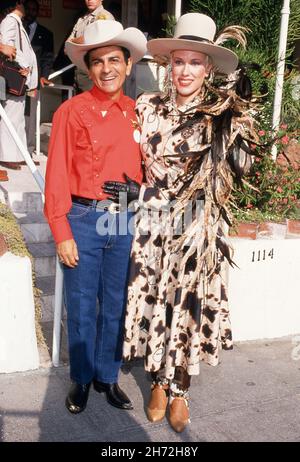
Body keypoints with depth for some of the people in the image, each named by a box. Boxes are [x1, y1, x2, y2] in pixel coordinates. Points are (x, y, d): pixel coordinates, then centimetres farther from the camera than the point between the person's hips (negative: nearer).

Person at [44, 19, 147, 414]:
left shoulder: (137, 113, 6)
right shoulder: (72, 111, -6)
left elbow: (143, 169, 10)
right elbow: (57, 177, -7)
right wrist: (62, 234, -8)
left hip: (125, 222, 3)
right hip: (84, 220, -3)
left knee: (115, 305, 15)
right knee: (82, 307, 10)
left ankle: (108, 376, 35)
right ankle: (81, 379, 32)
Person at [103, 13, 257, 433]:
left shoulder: (223, 117, -3)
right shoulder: (148, 109, 4)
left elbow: (210, 179, -7)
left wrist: (144, 189, -11)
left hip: (198, 228, -1)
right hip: (153, 225, 2)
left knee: (189, 304, 5)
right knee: (154, 300, 7)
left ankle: (179, 389, 25)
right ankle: (160, 381, 29)